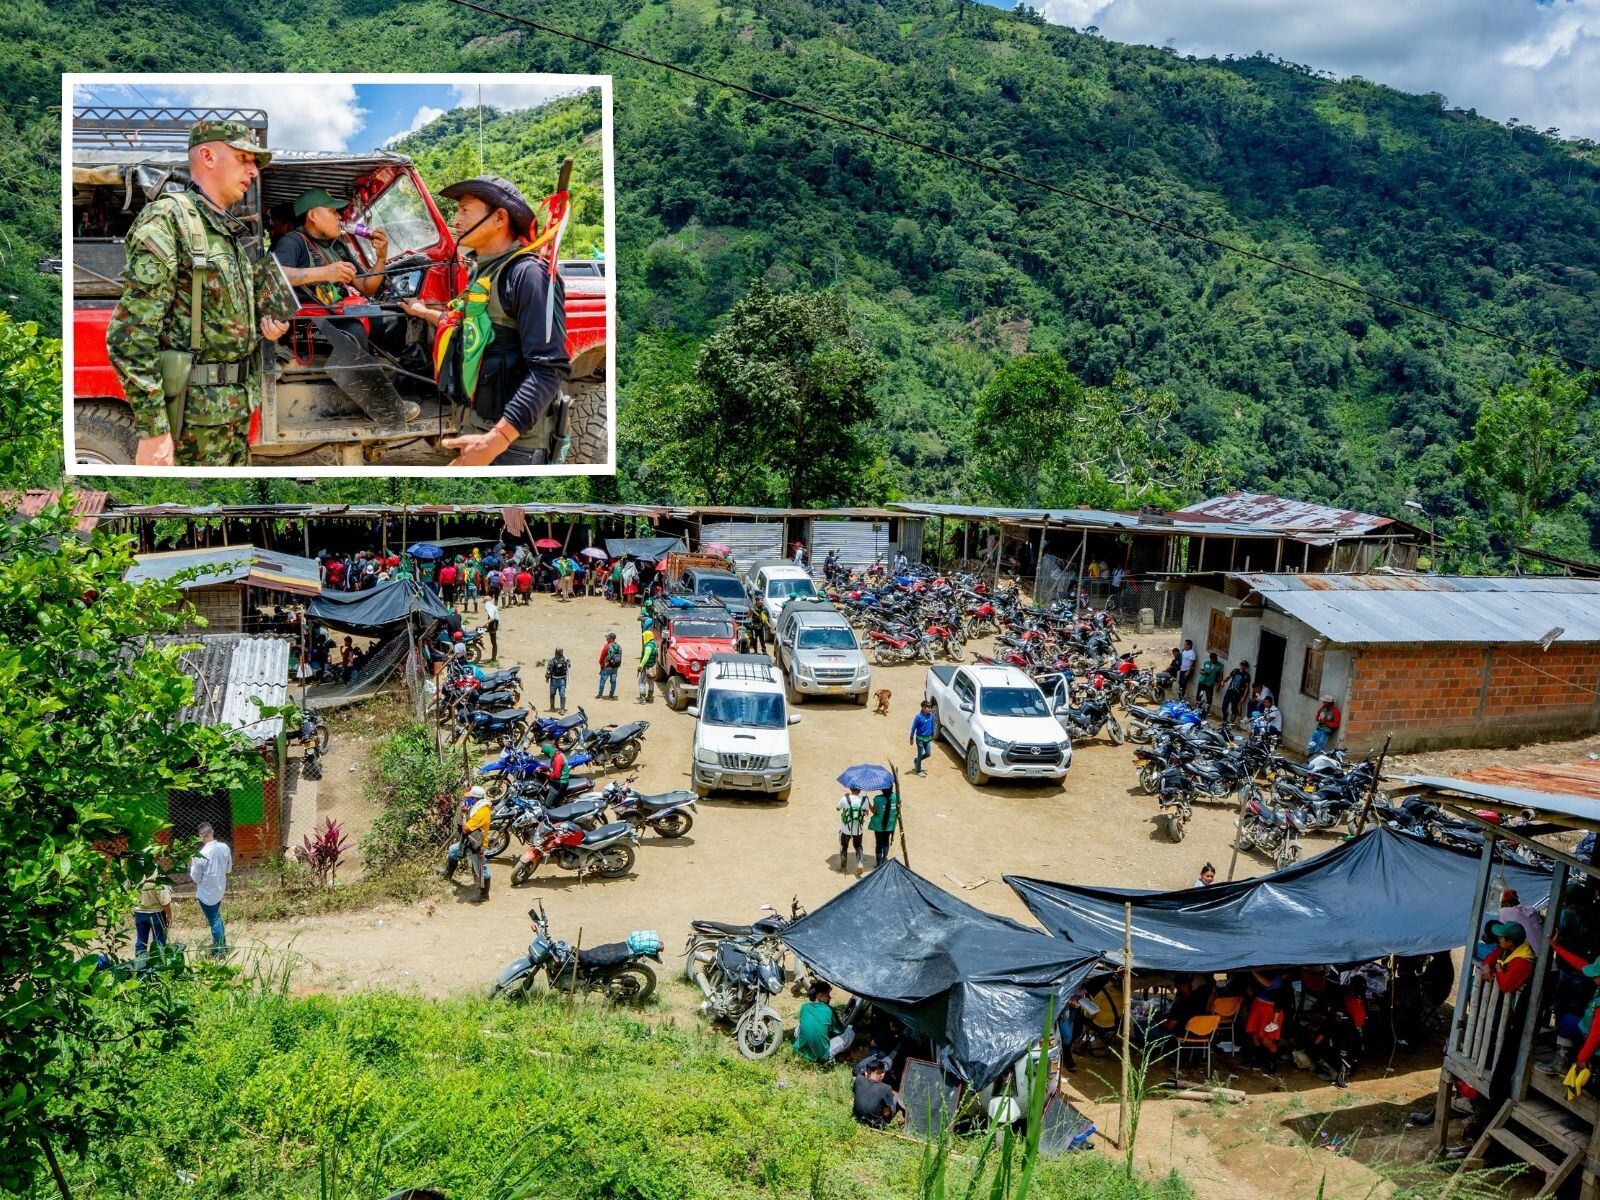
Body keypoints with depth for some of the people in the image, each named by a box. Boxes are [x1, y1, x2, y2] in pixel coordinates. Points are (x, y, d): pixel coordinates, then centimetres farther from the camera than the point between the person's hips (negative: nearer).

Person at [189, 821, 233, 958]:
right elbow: (228, 869, 3)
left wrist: (192, 864, 0)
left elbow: (196, 878, -14)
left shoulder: (201, 855, -25)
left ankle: (219, 952, 20)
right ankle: (221, 944, 39)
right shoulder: (224, 847, -9)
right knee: (217, 918, 25)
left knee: (214, 922, 8)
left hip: (206, 894, -6)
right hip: (219, 889, 6)